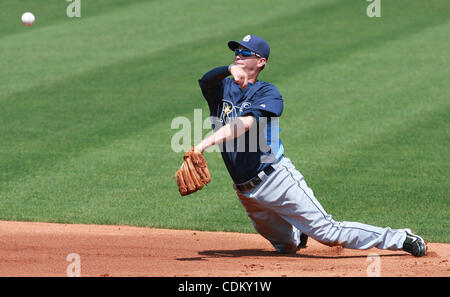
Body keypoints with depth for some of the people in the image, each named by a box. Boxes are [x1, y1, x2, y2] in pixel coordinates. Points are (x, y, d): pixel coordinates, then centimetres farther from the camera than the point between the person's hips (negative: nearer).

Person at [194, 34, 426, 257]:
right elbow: (205, 80, -14)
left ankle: (399, 238, -1)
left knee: (329, 233, -11)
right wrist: (230, 69, -35)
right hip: (246, 193, 6)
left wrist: (206, 142, -38)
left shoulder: (267, 93, -7)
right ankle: (300, 233, 47)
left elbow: (245, 123, -25)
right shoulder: (223, 89, 9)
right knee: (286, 246, 15)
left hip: (276, 177, -6)